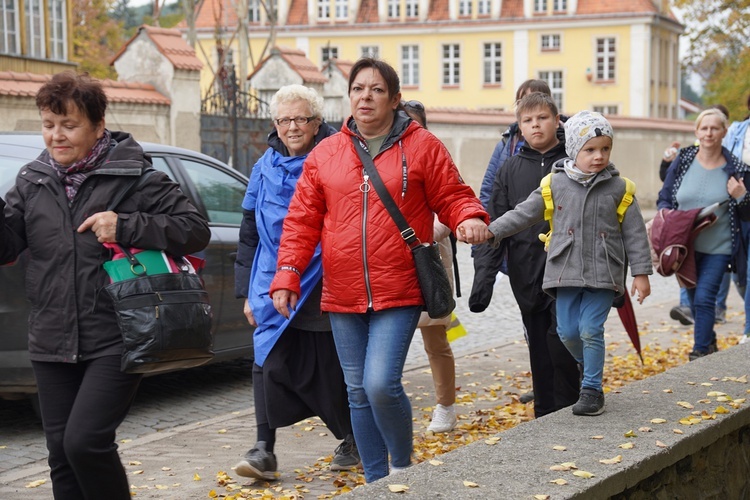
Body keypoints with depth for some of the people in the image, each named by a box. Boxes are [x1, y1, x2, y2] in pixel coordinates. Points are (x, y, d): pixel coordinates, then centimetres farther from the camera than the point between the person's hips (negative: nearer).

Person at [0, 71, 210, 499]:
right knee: (62, 454, 9)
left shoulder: (132, 176, -4)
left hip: (116, 341, -5)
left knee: (85, 441, -16)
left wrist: (126, 226, -17)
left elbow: (196, 230, -6)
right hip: (53, 345, 5)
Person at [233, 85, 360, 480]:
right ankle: (264, 449, -3)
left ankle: (353, 439, 26)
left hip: (326, 291, -3)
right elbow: (249, 235, 16)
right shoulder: (265, 169, 10)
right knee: (269, 365, -6)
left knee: (333, 369, 6)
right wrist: (248, 291, 14)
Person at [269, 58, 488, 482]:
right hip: (343, 296, 4)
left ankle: (403, 465, 9)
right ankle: (376, 481, 23)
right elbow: (303, 221, 9)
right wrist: (287, 277, 0)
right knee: (359, 392, 10)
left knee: (381, 384, -17)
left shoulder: (422, 147, 1)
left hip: (399, 292, -4)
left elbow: (453, 197, 3)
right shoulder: (325, 155, 9)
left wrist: (470, 219, -20)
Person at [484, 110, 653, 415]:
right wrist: (492, 231, -2)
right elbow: (524, 213, 7)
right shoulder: (555, 184, 3)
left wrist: (641, 273, 1)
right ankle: (587, 365, 33)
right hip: (567, 272, 2)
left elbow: (635, 232, 3)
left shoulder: (619, 188, 1)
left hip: (603, 274, -2)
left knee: (591, 329, -6)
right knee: (567, 331, 3)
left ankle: (592, 389, 6)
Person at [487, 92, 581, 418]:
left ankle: (568, 407, 4)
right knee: (538, 343, 9)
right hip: (526, 270, 4)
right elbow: (498, 220, 11)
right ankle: (545, 415, 19)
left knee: (560, 336, -12)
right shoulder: (511, 168, 10)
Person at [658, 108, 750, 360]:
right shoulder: (682, 162, 1)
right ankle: (709, 342, 36)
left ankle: (700, 353, -5)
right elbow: (664, 198, 9)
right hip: (684, 245, 3)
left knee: (704, 298, -13)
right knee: (694, 299, 15)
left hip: (718, 248, -3)